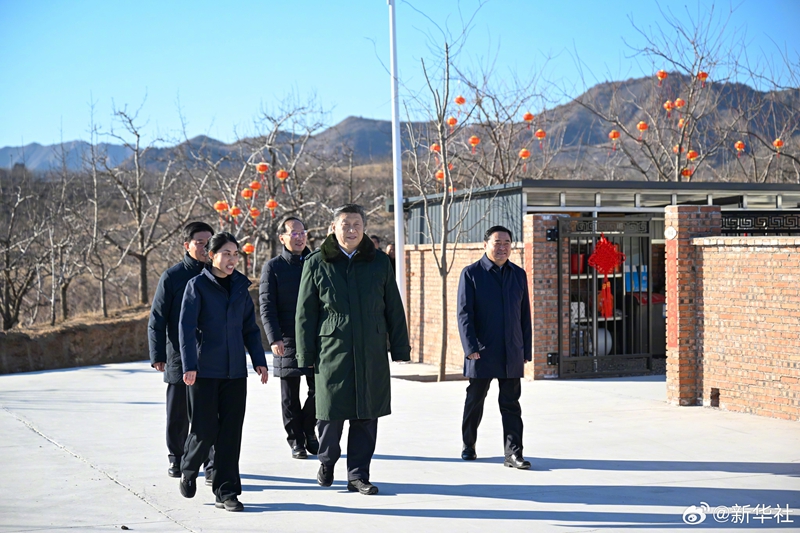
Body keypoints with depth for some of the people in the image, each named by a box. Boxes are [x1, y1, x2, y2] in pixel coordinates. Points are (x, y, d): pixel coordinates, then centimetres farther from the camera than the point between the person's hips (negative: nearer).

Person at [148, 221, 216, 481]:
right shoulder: (172, 277, -2)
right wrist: (157, 355, -7)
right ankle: (177, 458, 30)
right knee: (178, 414, 11)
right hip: (179, 359, -1)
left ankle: (213, 466, 0)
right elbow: (157, 319, -1)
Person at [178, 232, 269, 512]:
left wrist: (259, 360, 6)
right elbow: (186, 327, -8)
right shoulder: (198, 285, -3)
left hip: (235, 370, 4)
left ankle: (226, 491, 8)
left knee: (231, 431, 2)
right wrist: (189, 365, -15)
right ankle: (188, 470, 28)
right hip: (205, 370, -4)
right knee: (204, 429, -1)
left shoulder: (240, 286, 10)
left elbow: (250, 327, 15)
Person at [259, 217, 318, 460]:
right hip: (287, 340, -2)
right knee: (290, 394, 4)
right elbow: (266, 305, -4)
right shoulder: (273, 267, 2)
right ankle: (296, 440, 14)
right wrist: (274, 338, -14)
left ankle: (308, 432, 20)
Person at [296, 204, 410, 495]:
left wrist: (400, 348, 7)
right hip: (332, 352, -2)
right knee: (331, 413, 1)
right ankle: (327, 460, 28)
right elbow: (305, 313, 4)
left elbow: (393, 309, 11)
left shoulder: (379, 262, 9)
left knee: (366, 416, 4)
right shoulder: (317, 263, 3)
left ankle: (358, 475, 13)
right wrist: (306, 355, -1)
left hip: (372, 354, 2)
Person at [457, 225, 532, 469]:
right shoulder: (471, 273, -1)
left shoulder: (519, 274, 11)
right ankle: (468, 446, 27)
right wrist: (470, 348, -15)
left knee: (511, 404, 1)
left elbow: (525, 315, 13)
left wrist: (526, 351, 9)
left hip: (512, 355, 3)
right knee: (474, 401, 10)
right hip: (482, 354, -3)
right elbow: (464, 313, -6)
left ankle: (513, 454, 1)